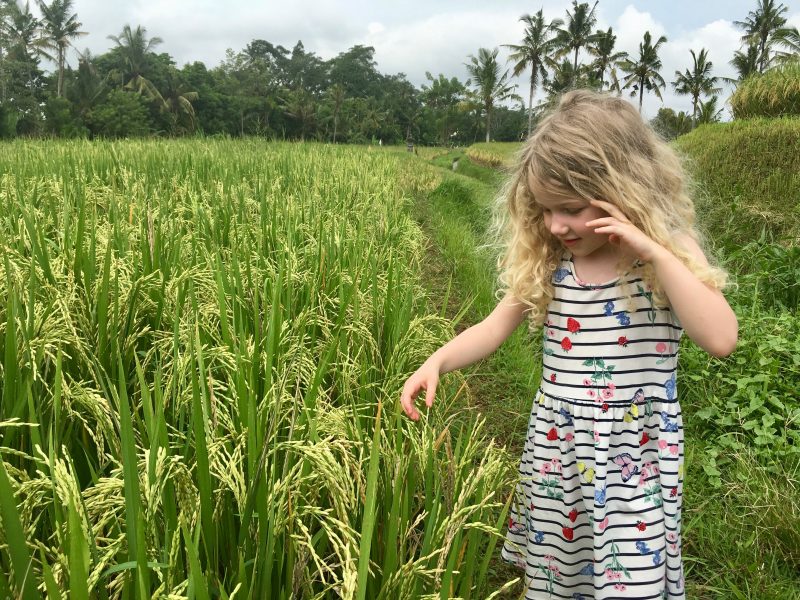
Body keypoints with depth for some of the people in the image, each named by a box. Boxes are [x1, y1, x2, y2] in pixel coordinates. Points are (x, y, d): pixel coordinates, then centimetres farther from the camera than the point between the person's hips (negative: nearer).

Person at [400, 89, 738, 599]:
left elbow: (722, 340, -24)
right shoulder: (545, 260, -2)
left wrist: (655, 252, -28)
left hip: (634, 453, -3)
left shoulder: (668, 252, -12)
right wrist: (437, 361, -16)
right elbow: (497, 326, 0)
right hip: (555, 447, 4)